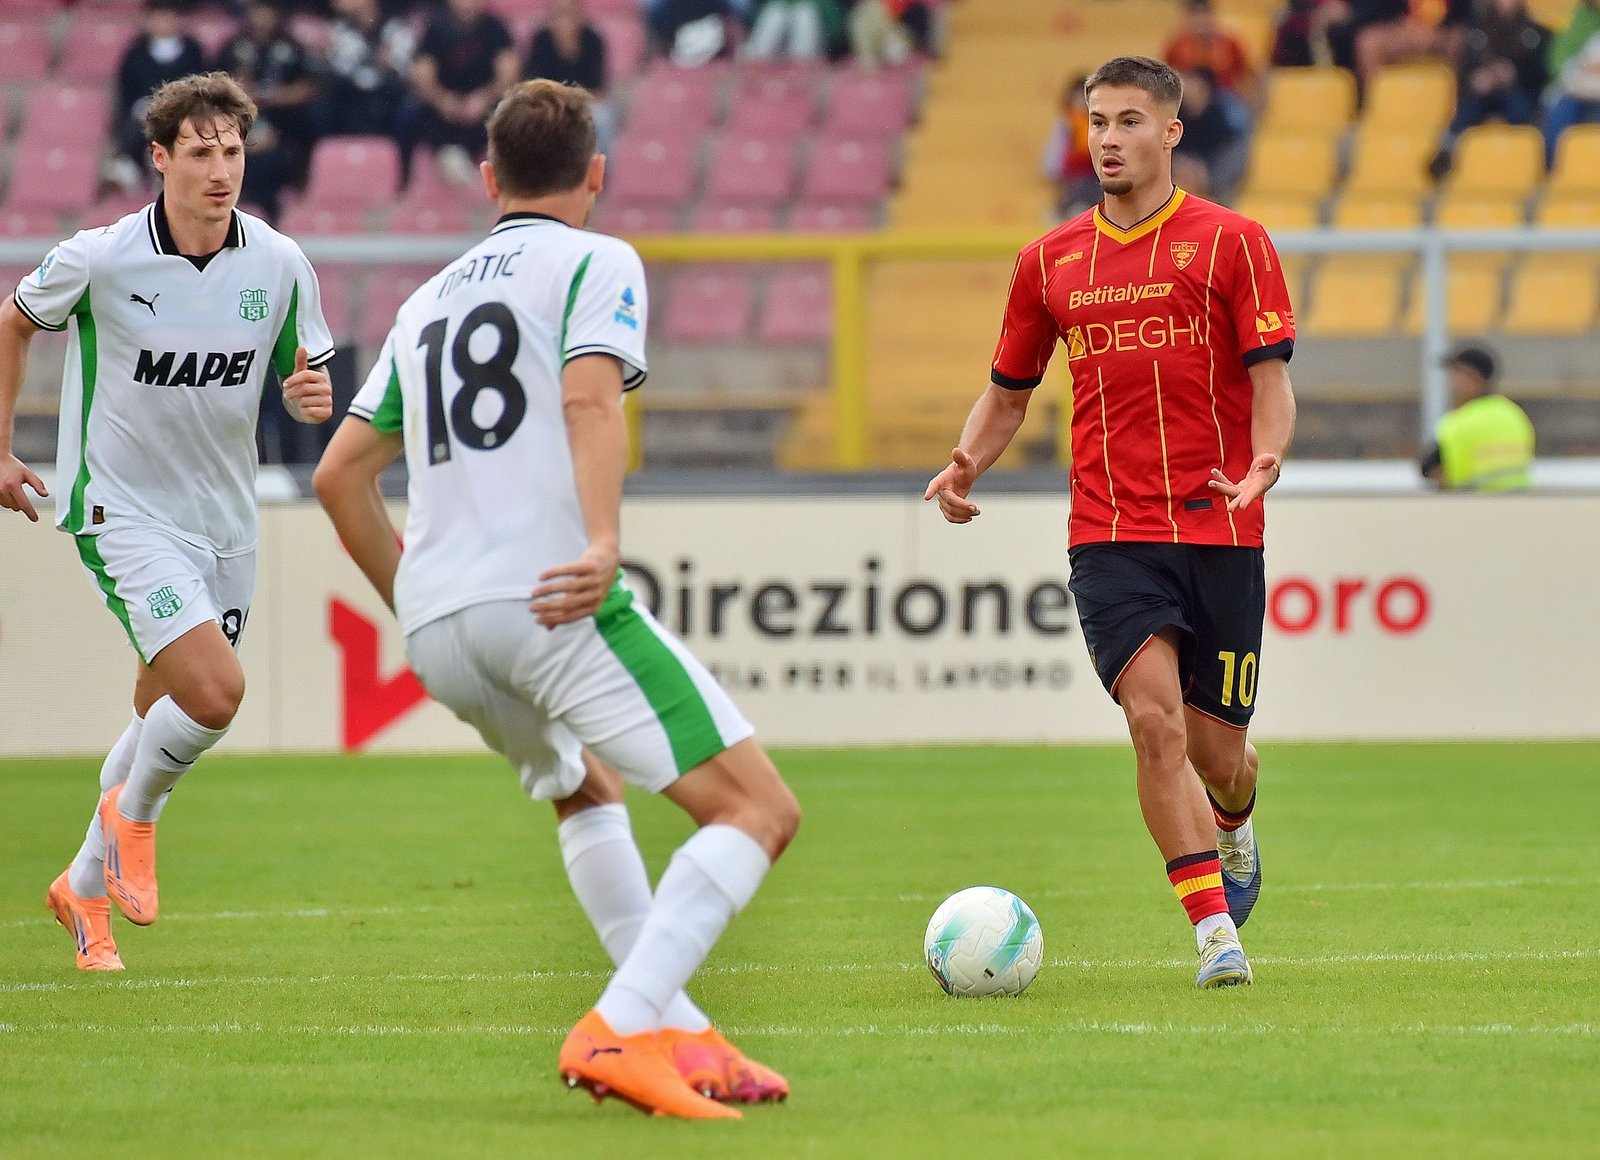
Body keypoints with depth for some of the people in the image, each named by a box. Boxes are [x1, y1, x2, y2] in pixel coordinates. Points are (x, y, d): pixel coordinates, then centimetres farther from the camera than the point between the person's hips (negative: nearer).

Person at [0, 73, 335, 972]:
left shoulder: (280, 264, -6)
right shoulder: (98, 260, -14)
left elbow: (309, 372, 7)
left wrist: (314, 394, -17)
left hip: (224, 519, 5)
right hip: (122, 510, -5)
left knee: (164, 716, 13)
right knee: (215, 692, -21)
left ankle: (86, 890, 33)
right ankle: (136, 814, 9)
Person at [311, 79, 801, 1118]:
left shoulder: (428, 303, 26)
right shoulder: (596, 263, 6)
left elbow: (340, 475, 26)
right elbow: (590, 397, -14)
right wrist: (604, 541, -25)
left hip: (436, 626, 7)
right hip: (554, 595, -7)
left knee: (586, 793, 32)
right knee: (759, 809, -7)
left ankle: (678, 1036, 20)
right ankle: (620, 1029, -24)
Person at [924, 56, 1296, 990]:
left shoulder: (1232, 242, 1)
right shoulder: (1050, 262, 10)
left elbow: (1270, 378, -3)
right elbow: (1010, 390, 19)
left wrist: (1263, 463, -23)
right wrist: (967, 465, -1)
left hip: (1220, 529, -1)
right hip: (1110, 535, 1)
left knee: (1217, 754, 6)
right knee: (1154, 715, -19)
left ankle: (1234, 828, 43)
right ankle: (1215, 927, -16)